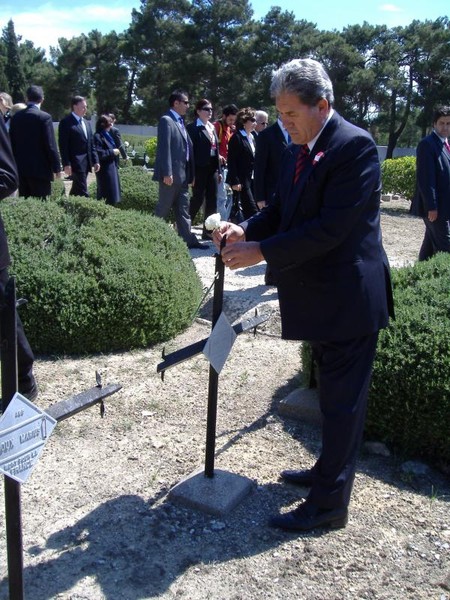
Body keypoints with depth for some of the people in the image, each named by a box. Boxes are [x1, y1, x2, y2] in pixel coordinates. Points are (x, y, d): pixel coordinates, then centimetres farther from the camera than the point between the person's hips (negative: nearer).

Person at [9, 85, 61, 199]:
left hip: (20, 168, 6)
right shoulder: (45, 117, -10)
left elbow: (11, 143, 11)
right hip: (40, 168, -6)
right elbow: (51, 145, -12)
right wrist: (57, 167, -5)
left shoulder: (15, 117, 7)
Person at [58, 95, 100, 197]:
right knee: (82, 192, -10)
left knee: (76, 190, 14)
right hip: (76, 163, -8)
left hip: (86, 162, 8)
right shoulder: (66, 122, -6)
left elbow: (91, 144, 18)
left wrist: (95, 161, 11)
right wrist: (66, 164, -17)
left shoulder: (86, 123, 18)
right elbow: (63, 145, -12)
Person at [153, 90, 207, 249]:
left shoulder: (180, 122, 17)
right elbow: (164, 148, -17)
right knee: (163, 209, -1)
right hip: (171, 174, -9)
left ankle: (188, 239, 13)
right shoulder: (166, 120, -9)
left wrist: (191, 173, 14)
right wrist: (167, 173, -23)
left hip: (183, 174, 9)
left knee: (183, 209, 9)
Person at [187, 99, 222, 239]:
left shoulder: (212, 127, 17)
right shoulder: (193, 127, -5)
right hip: (200, 169, -7)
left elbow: (216, 149, 16)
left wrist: (219, 170, 11)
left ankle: (208, 231, 13)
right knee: (198, 199, -4)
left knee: (212, 201, 6)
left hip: (212, 168, 7)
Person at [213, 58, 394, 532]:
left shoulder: (354, 146, -18)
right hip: (319, 295, 9)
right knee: (333, 393, 22)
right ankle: (330, 471, 40)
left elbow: (331, 227, -25)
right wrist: (245, 229, -7)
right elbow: (282, 210, 13)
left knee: (342, 399, 1)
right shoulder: (297, 150, 9)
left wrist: (260, 251, -23)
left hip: (349, 297, -9)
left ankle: (330, 502, 14)